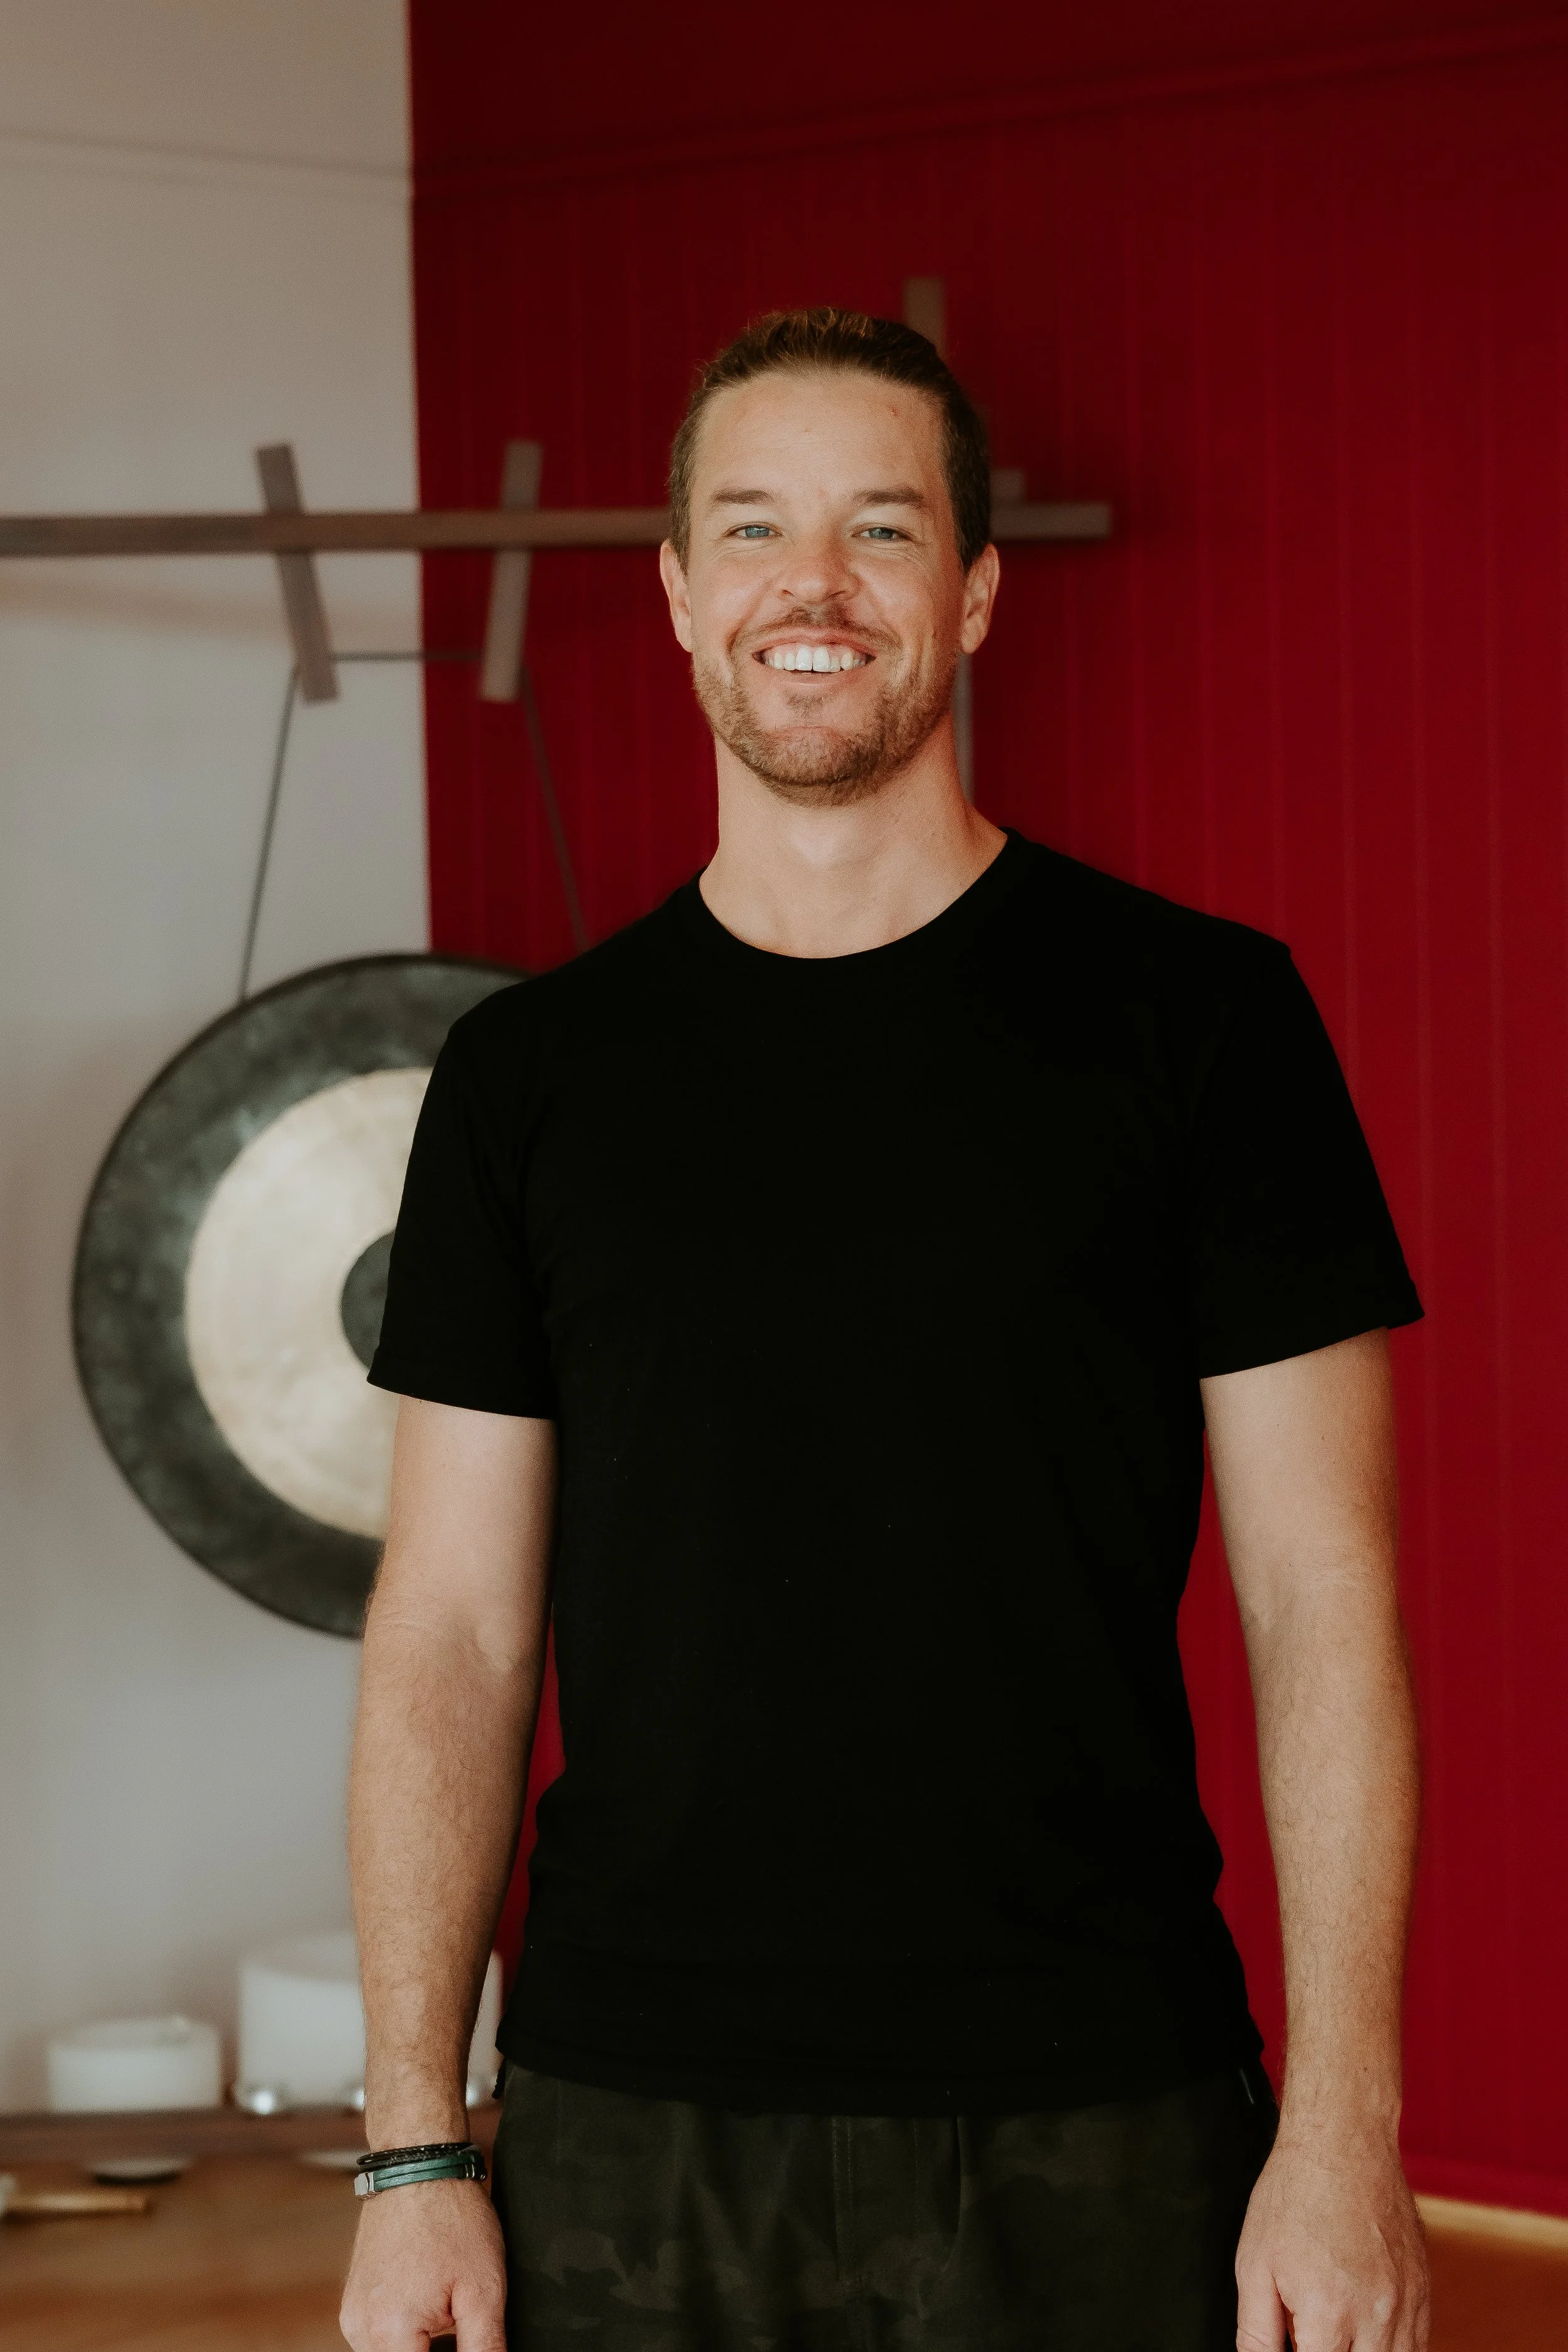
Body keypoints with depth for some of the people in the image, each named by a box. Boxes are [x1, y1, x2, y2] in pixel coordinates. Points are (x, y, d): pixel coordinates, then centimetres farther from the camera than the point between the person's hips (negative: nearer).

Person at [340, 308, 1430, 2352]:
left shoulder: (1195, 1015, -1)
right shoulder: (533, 1074, 6)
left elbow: (1323, 1601, -3)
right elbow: (456, 1630, 6)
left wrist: (1345, 2130, -9)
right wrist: (415, 2146, -1)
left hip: (1089, 2138, -2)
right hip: (628, 2143, 2)